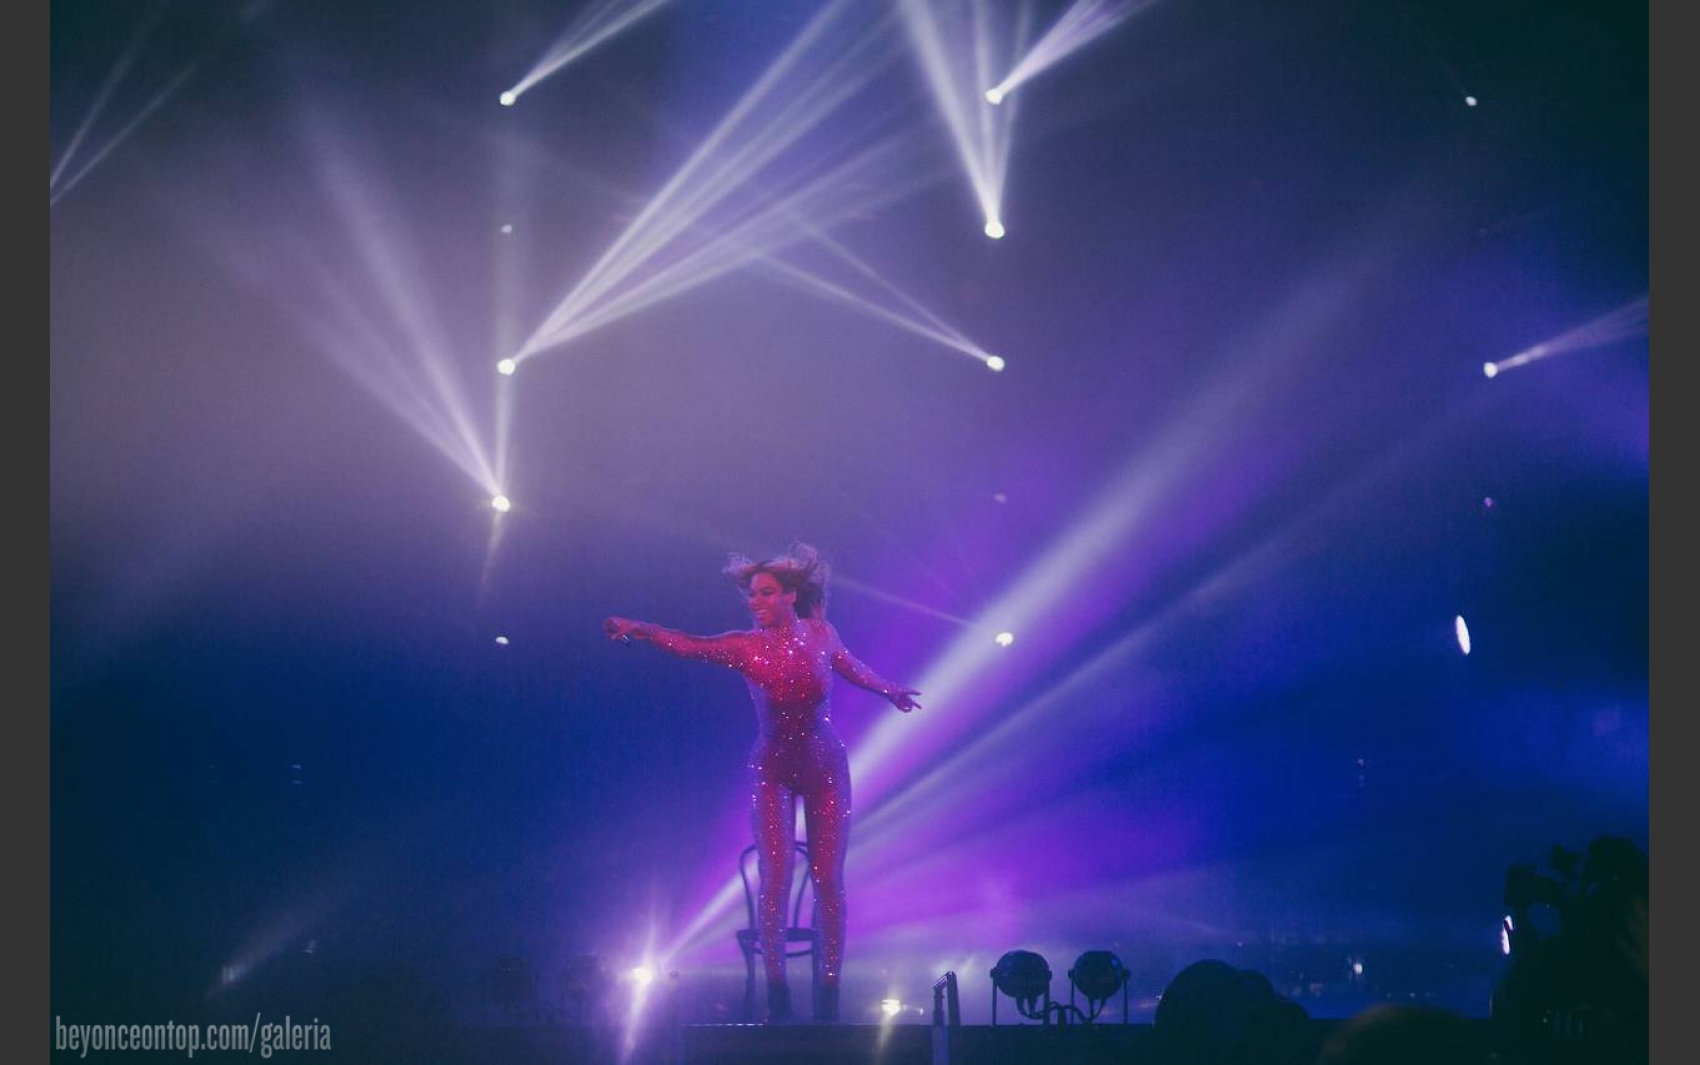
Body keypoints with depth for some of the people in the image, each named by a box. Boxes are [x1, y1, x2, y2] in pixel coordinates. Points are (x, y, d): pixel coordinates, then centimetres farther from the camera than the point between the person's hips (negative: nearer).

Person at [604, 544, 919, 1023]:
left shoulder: (821, 633, -8)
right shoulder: (745, 646, -14)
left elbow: (850, 666, 14)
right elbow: (686, 644, -30)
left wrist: (889, 690, 24)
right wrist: (638, 628, -46)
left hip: (827, 768, 1)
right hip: (773, 771, -1)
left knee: (828, 879, 1)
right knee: (775, 878, -9)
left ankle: (829, 993, 11)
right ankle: (777, 992, 4)